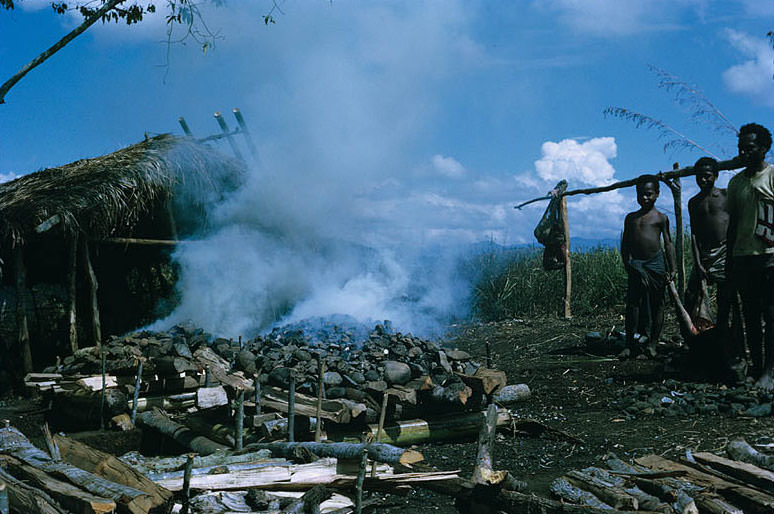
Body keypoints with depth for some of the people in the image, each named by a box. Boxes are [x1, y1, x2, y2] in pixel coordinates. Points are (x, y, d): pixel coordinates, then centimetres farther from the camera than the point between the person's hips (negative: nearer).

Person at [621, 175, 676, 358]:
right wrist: (627, 265, 7)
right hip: (636, 265, 2)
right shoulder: (631, 217, 13)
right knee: (632, 303, -4)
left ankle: (652, 343, 9)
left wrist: (671, 269, -1)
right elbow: (625, 244, 16)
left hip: (656, 264, -2)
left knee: (656, 303, 2)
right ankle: (630, 344, 0)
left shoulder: (661, 218, 5)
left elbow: (668, 244, 5)